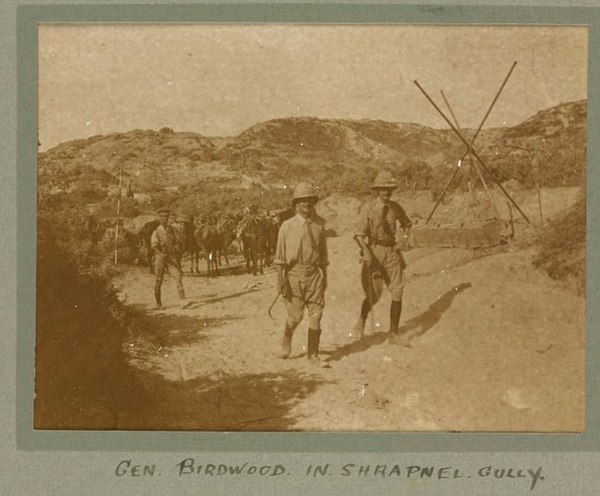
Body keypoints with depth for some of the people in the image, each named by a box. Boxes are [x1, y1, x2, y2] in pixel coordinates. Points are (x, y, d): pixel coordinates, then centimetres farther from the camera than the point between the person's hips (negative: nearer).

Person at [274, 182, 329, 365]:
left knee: (316, 315, -2)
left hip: (314, 274, 2)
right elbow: (280, 256, -1)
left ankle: (313, 353, 9)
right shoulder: (287, 226, 0)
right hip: (293, 274, -2)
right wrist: (280, 279, -8)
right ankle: (286, 344, 28)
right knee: (295, 316, -1)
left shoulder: (319, 226, 7)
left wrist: (324, 277, 14)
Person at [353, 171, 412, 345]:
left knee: (397, 292, -3)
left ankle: (393, 333, 5)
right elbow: (359, 235, -14)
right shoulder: (369, 209, -10)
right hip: (374, 251, -4)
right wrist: (366, 253, -29)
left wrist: (405, 237, 5)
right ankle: (361, 321, 26)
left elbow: (407, 223, 23)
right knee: (374, 295, -5)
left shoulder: (395, 207, 4)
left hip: (392, 252, 4)